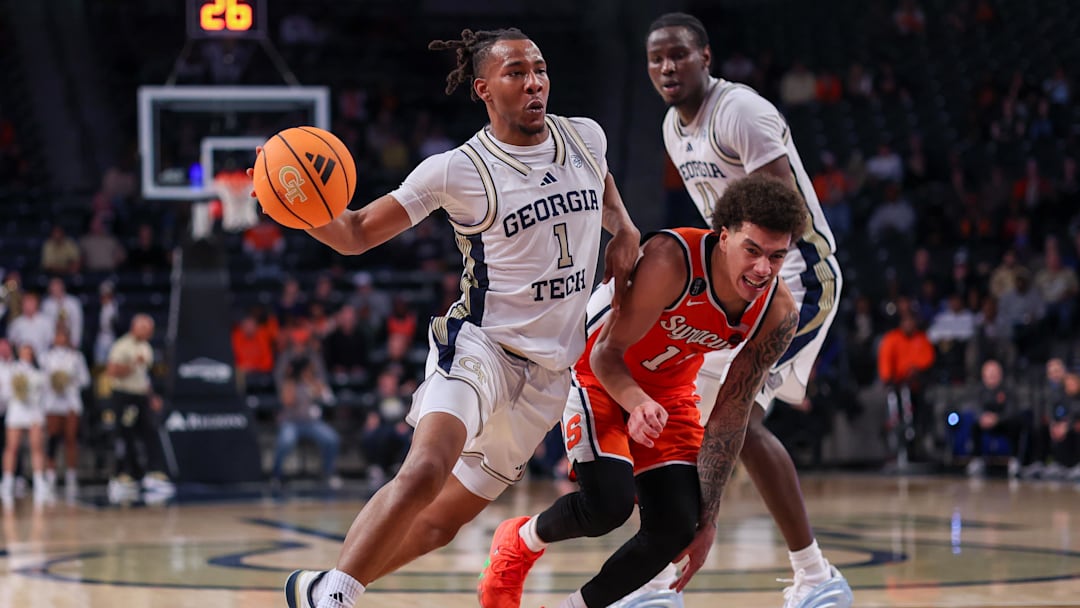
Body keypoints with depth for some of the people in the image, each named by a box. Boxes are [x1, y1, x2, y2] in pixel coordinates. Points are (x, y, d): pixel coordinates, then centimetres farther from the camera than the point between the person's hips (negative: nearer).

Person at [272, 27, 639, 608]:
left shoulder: (585, 138, 4)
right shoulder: (456, 171, -10)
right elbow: (357, 234, -4)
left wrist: (624, 231, 8)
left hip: (552, 366, 5)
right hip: (479, 344, -5)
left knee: (444, 517, 5)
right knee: (425, 470, -32)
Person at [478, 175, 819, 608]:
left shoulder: (778, 314, -18)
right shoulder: (672, 260, -34)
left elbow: (729, 418, -9)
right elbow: (606, 352, -26)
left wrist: (708, 519, -8)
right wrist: (636, 401, -49)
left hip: (668, 389, 5)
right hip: (599, 374, -5)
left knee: (677, 527, -10)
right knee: (610, 503, -25)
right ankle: (518, 543, 7)